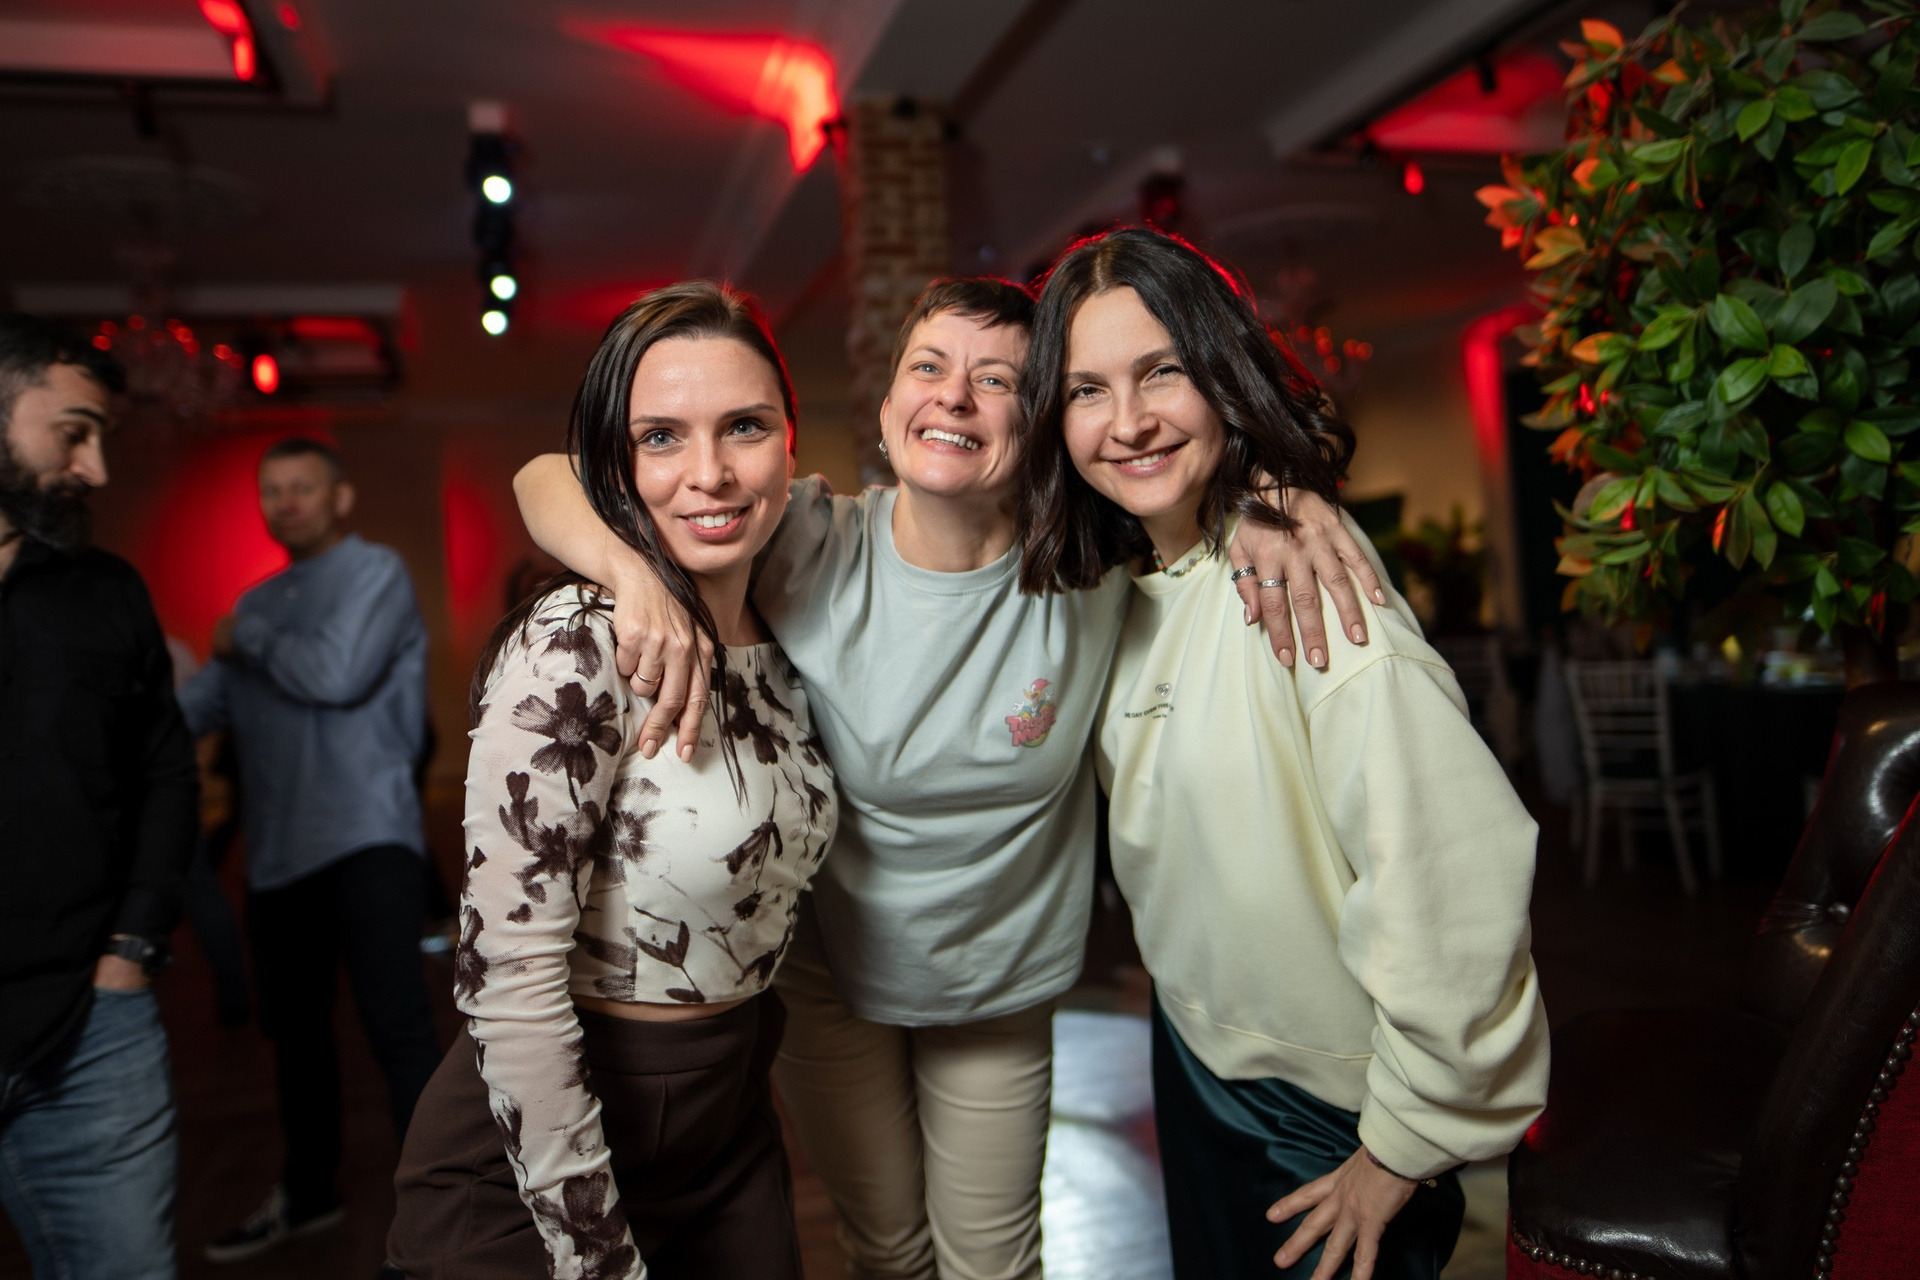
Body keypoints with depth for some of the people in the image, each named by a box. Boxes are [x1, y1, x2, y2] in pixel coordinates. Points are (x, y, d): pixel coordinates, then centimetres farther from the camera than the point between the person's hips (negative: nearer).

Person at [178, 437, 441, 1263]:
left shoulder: (375, 574, -3)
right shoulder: (259, 602, 19)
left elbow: (338, 674, -18)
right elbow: (199, 705, 13)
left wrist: (248, 639, -3)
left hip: (364, 839, -8)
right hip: (278, 849, 8)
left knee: (397, 1026, -13)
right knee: (293, 1028, 18)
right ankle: (307, 1195, 37)